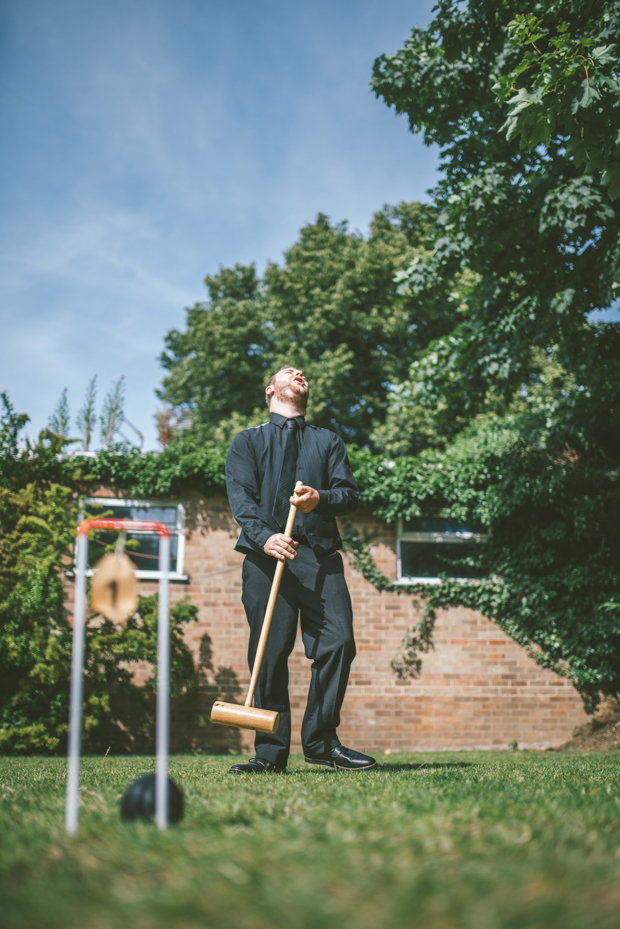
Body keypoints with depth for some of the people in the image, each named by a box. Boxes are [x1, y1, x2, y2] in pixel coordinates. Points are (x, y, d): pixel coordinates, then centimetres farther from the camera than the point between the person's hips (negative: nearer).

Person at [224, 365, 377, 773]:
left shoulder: (329, 441, 24)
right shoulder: (248, 441, 17)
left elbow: (350, 494, 10)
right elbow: (241, 497, 2)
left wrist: (321, 499, -14)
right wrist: (265, 536, -18)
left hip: (321, 555, 2)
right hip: (266, 555, -1)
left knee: (338, 642, -12)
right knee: (270, 651, -7)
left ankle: (321, 742, 0)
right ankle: (271, 752, 0)